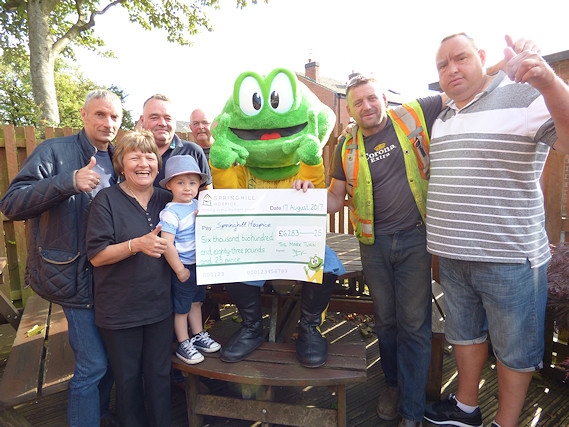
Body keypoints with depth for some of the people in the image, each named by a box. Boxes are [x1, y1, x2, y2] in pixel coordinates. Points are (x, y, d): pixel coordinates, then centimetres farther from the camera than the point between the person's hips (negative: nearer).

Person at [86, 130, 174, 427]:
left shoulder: (167, 199, 3)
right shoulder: (106, 200, -9)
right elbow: (96, 255, -12)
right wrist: (137, 244, -27)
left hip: (160, 305, 3)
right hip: (119, 310, -3)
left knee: (159, 374, 16)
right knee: (127, 378, 16)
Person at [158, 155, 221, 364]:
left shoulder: (197, 205, 1)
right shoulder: (170, 213, -21)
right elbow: (167, 244, -25)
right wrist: (179, 269, -18)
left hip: (199, 264, 7)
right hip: (183, 267, -7)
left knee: (196, 301, 23)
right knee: (181, 307, 10)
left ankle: (199, 336, 40)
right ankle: (183, 345, 28)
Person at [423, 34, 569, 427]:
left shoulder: (526, 95, -8)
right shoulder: (442, 119, 12)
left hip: (510, 258, -6)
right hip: (453, 256, 7)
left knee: (514, 349, 10)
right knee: (465, 333, 21)